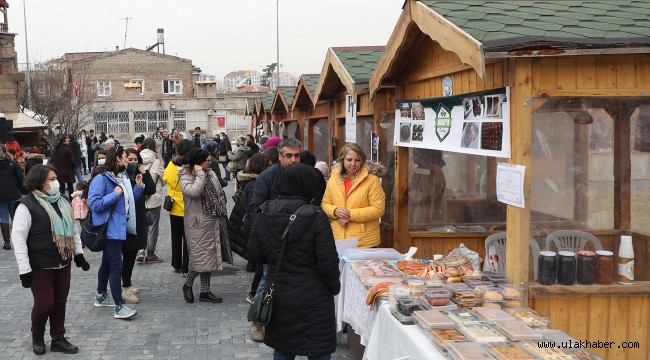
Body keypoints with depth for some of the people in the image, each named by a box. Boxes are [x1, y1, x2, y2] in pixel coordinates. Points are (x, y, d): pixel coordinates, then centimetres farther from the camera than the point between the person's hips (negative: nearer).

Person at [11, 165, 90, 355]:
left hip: (63, 263, 6)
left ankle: (58, 339, 24)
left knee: (60, 302, 11)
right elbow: (18, 239, -14)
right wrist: (24, 270, -16)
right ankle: (37, 337, 27)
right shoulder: (27, 205, -13)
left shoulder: (61, 202, 8)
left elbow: (72, 229, 18)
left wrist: (79, 254, 16)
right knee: (44, 304, 1)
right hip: (41, 266, -6)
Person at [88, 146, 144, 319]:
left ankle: (101, 296, 35)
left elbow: (128, 200, 16)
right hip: (110, 229, -9)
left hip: (119, 227, 10)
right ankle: (119, 307, -7)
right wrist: (115, 194, -22)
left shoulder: (122, 177, 9)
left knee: (107, 263, 21)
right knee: (116, 266, -10)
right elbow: (94, 204, -22)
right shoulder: (101, 178, -17)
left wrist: (138, 187, 4)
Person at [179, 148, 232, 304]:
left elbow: (220, 194, 18)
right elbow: (194, 192, -29)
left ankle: (205, 291, 18)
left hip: (214, 221, 7)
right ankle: (188, 285, 17)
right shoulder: (186, 177, -9)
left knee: (208, 256, 10)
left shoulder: (211, 174, 10)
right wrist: (200, 174, -19)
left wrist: (222, 212, 12)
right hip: (198, 223, -7)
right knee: (200, 256, -8)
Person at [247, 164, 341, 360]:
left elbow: (254, 253, 4)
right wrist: (335, 287, 1)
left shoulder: (264, 215, -3)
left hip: (278, 297, 5)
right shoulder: (316, 217, -19)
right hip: (313, 299, -5)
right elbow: (328, 262, -17)